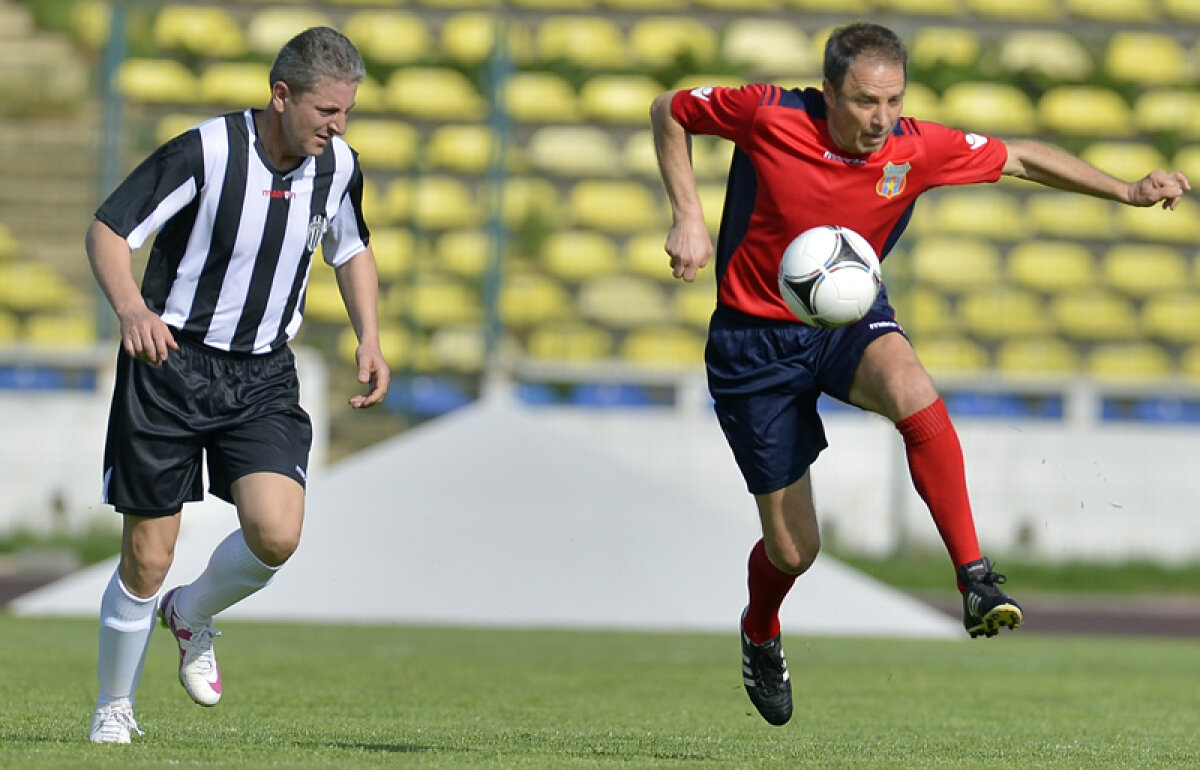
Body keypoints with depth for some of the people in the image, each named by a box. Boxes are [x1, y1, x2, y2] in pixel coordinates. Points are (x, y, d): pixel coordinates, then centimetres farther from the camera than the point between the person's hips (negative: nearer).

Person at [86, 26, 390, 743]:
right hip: (170, 362, -4)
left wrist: (370, 340, 4)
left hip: (263, 374, 4)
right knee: (147, 559, -1)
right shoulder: (206, 152, -18)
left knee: (277, 533, -19)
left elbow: (353, 249, 18)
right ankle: (114, 708, 22)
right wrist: (132, 309, -31)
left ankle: (193, 616, 13)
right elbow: (108, 229, -13)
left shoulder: (339, 165, -2)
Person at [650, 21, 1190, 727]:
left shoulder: (918, 149, -13)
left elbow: (1020, 158, 2)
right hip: (756, 339, -1)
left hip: (849, 319, 2)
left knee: (913, 393, -37)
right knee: (793, 549, 2)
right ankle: (761, 635, 39)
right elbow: (670, 112, -4)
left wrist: (1128, 191, -4)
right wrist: (688, 216, -14)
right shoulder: (767, 116, -21)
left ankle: (974, 576, -31)